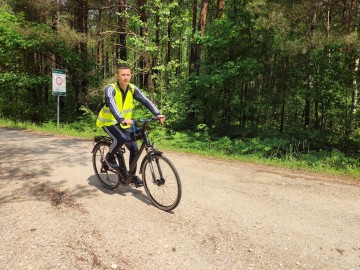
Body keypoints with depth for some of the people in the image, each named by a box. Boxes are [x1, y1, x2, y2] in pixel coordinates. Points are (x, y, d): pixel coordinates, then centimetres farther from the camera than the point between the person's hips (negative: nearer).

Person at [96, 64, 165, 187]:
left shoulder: (132, 89, -7)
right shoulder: (110, 89, -21)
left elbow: (145, 100, -19)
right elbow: (111, 105, -39)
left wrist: (157, 114, -34)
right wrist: (122, 119, -55)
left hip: (124, 123, 5)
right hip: (109, 121, -5)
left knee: (134, 149, -4)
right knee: (121, 138, -33)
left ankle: (132, 175, 16)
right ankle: (109, 157, -3)